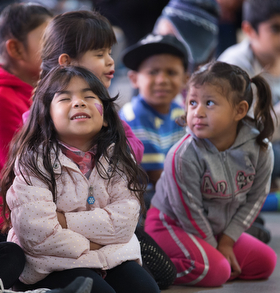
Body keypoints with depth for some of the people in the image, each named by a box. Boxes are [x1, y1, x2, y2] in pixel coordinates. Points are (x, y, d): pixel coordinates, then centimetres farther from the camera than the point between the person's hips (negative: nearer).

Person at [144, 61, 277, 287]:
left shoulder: (260, 149, -16)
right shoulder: (184, 156, -29)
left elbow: (255, 198, -3)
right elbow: (189, 212, -20)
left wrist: (227, 241, -7)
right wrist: (214, 249, -10)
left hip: (218, 229, 6)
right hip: (173, 225, -6)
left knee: (265, 262, -1)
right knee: (214, 270, -27)